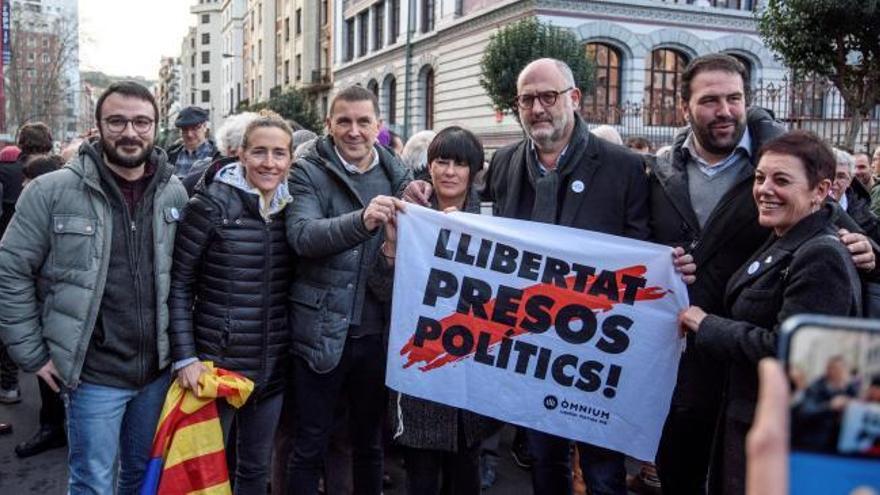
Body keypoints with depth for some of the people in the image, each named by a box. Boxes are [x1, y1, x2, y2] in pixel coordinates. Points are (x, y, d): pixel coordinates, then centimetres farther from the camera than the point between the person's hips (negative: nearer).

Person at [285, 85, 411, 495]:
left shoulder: (397, 175, 7)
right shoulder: (308, 172, -5)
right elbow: (302, 235, -21)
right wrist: (361, 220, -36)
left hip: (377, 331, 4)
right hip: (322, 330, -3)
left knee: (371, 439, 19)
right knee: (310, 445, 9)